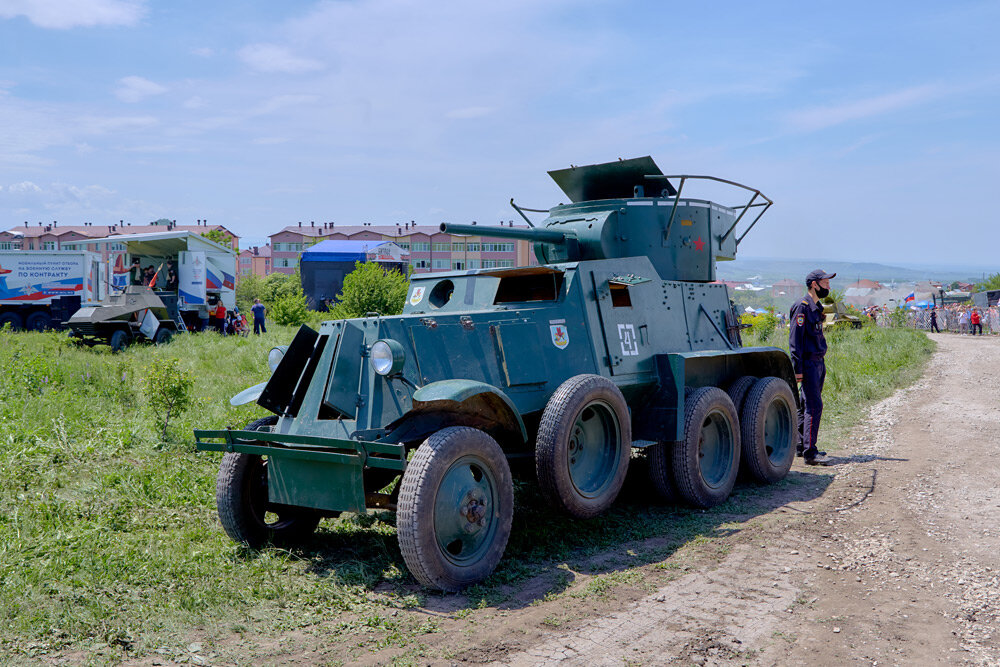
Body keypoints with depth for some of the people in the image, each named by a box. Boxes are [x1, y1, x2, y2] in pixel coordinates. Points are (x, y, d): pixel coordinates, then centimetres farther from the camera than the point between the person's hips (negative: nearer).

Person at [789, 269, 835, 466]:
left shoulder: (817, 307, 17)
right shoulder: (802, 307, -13)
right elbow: (794, 340, -16)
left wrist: (821, 363, 19)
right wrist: (798, 369, -19)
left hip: (818, 362, 9)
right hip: (808, 363, -9)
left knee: (807, 405, 14)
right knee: (813, 406, -12)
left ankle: (802, 446, 22)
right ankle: (810, 453, -12)